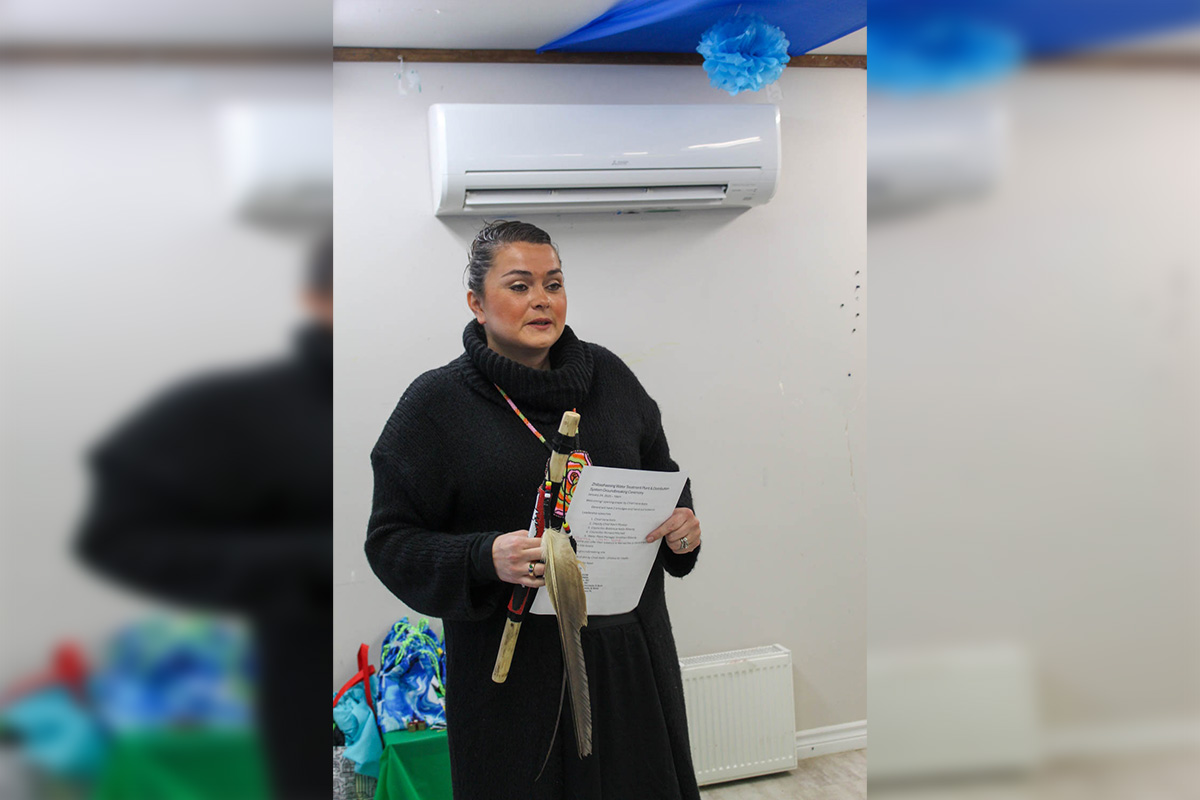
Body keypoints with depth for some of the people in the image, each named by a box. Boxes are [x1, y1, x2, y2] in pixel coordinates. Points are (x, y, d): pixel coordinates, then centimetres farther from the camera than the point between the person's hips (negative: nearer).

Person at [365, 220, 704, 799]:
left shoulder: (608, 375, 7)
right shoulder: (435, 403, -6)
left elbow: (662, 475, 18)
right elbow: (390, 541, -7)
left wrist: (683, 524, -4)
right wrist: (487, 559, -24)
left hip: (629, 651, 4)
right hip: (512, 665, -4)